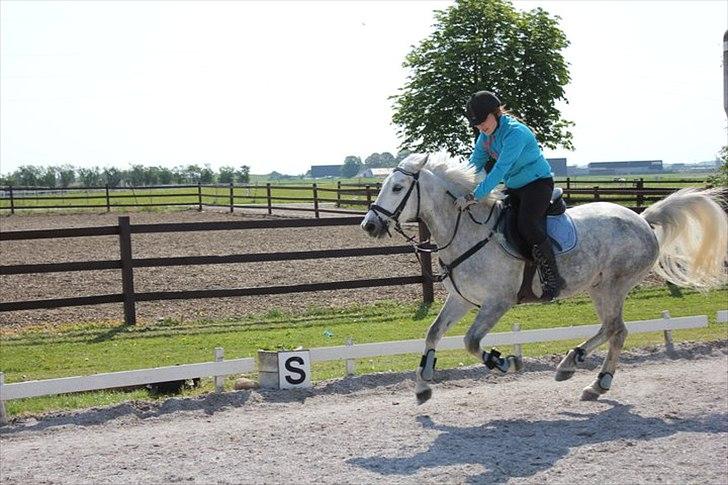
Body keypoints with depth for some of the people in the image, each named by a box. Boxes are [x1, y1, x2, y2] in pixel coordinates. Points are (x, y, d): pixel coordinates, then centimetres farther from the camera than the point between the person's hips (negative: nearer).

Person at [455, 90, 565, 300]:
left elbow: (500, 170, -33)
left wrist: (473, 196, -37)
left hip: (538, 183, -9)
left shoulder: (515, 133, -25)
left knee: (526, 225, -30)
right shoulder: (486, 135, 2)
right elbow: (474, 164, 7)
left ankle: (552, 277, -21)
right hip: (513, 188, 9)